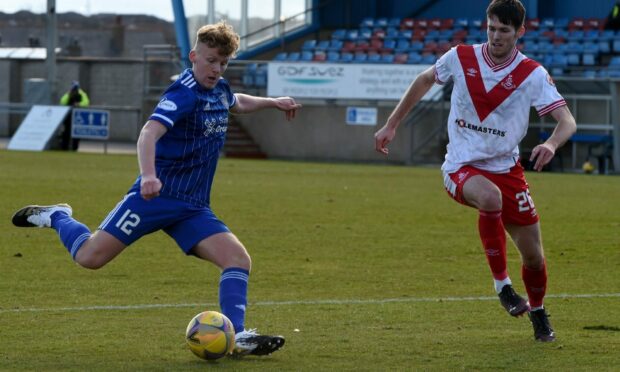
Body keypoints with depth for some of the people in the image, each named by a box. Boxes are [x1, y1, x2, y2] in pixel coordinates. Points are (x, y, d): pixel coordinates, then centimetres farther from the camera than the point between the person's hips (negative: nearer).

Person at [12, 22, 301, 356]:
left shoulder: (219, 89, 11)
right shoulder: (185, 93, -16)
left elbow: (236, 103, 40)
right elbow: (149, 132, -32)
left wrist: (271, 102, 33)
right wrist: (148, 175, -48)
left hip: (193, 207, 7)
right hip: (157, 194, -7)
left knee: (238, 258, -12)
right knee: (90, 257, -10)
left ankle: (236, 336, -12)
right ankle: (56, 217, 19)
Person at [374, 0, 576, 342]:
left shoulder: (533, 75, -9)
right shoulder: (460, 58, -5)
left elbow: (567, 121, -16)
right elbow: (425, 80, 15)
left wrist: (551, 144, -39)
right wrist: (391, 125, 16)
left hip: (506, 168, 2)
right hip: (462, 168, -2)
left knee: (533, 255, 3)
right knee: (490, 198, -38)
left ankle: (537, 312, 36)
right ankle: (502, 285, -23)